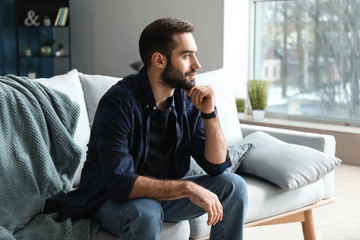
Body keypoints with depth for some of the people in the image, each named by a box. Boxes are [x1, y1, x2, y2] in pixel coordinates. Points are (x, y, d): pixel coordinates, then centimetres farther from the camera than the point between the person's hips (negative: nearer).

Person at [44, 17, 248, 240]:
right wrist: (187, 188, -37)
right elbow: (120, 183, -33)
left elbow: (217, 166, -5)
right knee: (145, 213, -39)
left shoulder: (188, 101, -6)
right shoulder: (118, 102, -25)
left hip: (163, 192, 6)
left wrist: (210, 113, -18)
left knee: (233, 185, -9)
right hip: (111, 199, -6)